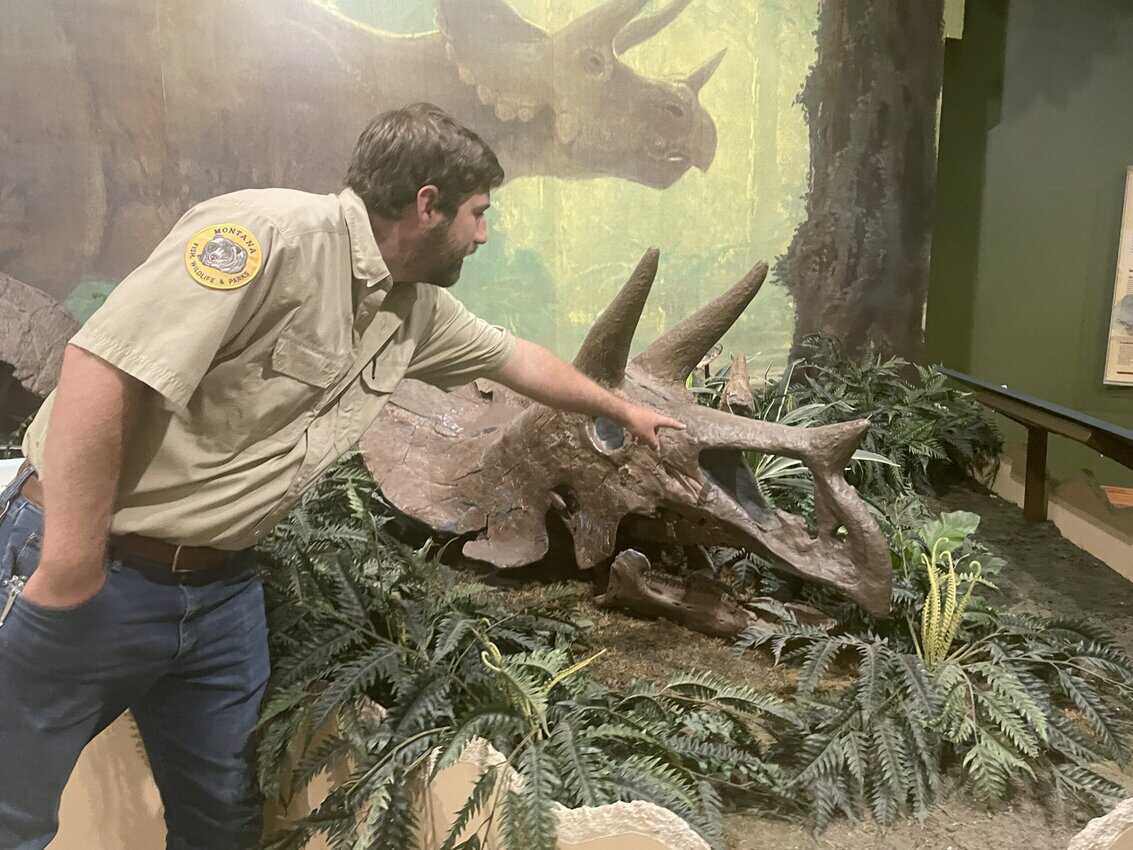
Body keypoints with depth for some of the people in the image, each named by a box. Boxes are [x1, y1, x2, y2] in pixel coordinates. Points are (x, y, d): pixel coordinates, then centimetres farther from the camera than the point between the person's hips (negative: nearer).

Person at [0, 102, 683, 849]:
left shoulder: (420, 308, 5)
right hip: (93, 572, -7)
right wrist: (69, 573, -24)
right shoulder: (271, 232, -22)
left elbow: (521, 360, 21)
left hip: (221, 586, 7)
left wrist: (623, 410, 33)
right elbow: (103, 368, -27)